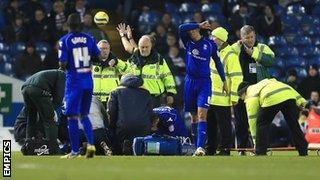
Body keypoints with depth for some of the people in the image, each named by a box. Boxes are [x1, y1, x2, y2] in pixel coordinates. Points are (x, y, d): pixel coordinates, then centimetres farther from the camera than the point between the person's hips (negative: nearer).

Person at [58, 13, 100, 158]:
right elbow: (97, 58, 6)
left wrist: (63, 66, 9)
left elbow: (63, 64, -13)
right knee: (84, 115, 16)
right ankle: (91, 144, -1)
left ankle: (75, 151, 4)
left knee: (72, 116, 3)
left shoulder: (64, 40, -8)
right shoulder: (89, 38, 3)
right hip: (88, 81, 4)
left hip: (74, 82, -4)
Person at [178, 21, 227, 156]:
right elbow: (181, 28, -14)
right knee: (194, 116, 6)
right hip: (190, 81, 3)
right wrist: (199, 25, -14)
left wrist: (224, 81, 14)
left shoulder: (210, 44, 0)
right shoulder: (188, 42, 5)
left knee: (202, 114, -15)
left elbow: (217, 62, 10)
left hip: (204, 83, -3)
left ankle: (200, 147, -25)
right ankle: (196, 147, 10)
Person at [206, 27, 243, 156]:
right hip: (211, 98, 9)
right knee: (210, 124, 13)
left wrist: (234, 97, -20)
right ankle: (210, 149, 22)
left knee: (224, 126, -2)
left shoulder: (230, 55, -14)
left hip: (223, 99, -9)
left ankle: (225, 149, 4)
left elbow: (236, 77, -18)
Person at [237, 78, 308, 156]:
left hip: (271, 99, -5)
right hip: (290, 95, 5)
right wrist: (300, 100, 18)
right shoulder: (266, 81, 41)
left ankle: (261, 153, 10)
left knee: (261, 124, 14)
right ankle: (303, 151, 14)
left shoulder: (250, 96, 23)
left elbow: (252, 119, 22)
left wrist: (256, 142, 27)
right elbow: (287, 87, 28)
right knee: (293, 124, 14)